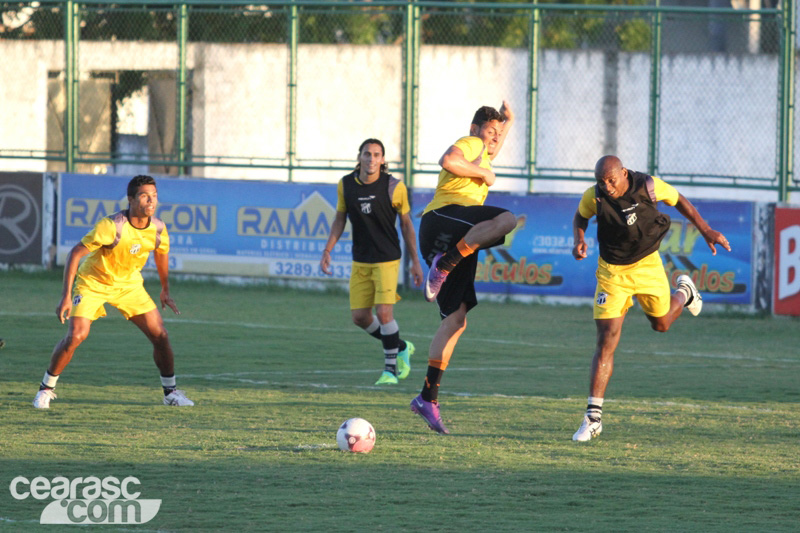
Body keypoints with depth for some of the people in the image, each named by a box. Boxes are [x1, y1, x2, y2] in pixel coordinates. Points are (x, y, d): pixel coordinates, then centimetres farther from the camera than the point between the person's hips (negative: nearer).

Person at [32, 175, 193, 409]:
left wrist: (165, 291, 21)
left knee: (160, 335, -3)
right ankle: (46, 389, 0)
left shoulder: (158, 229, -12)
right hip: (93, 282, -5)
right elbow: (76, 253, -25)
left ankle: (171, 391, 16)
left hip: (129, 284, 5)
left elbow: (162, 253, 12)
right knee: (76, 336, -20)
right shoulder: (112, 226, -30)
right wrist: (66, 296, -28)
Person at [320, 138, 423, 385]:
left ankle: (390, 369, 1)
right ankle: (401, 348, 26)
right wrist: (327, 251, -1)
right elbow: (340, 220, 10)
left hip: (387, 260, -4)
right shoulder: (345, 185, -1)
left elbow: (406, 224, 0)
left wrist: (415, 262, 3)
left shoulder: (394, 187, -9)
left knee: (384, 313, -15)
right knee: (360, 317, 2)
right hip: (360, 261, 4)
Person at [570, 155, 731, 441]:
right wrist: (579, 239, -16)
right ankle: (593, 417, -7)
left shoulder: (648, 186, -20)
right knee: (606, 340, -10)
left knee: (661, 324, 18)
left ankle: (684, 292, 55)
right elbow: (580, 217, 5)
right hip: (612, 271, -1)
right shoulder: (593, 197, -18)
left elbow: (679, 201, 0)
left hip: (647, 266, 1)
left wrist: (706, 230, -1)